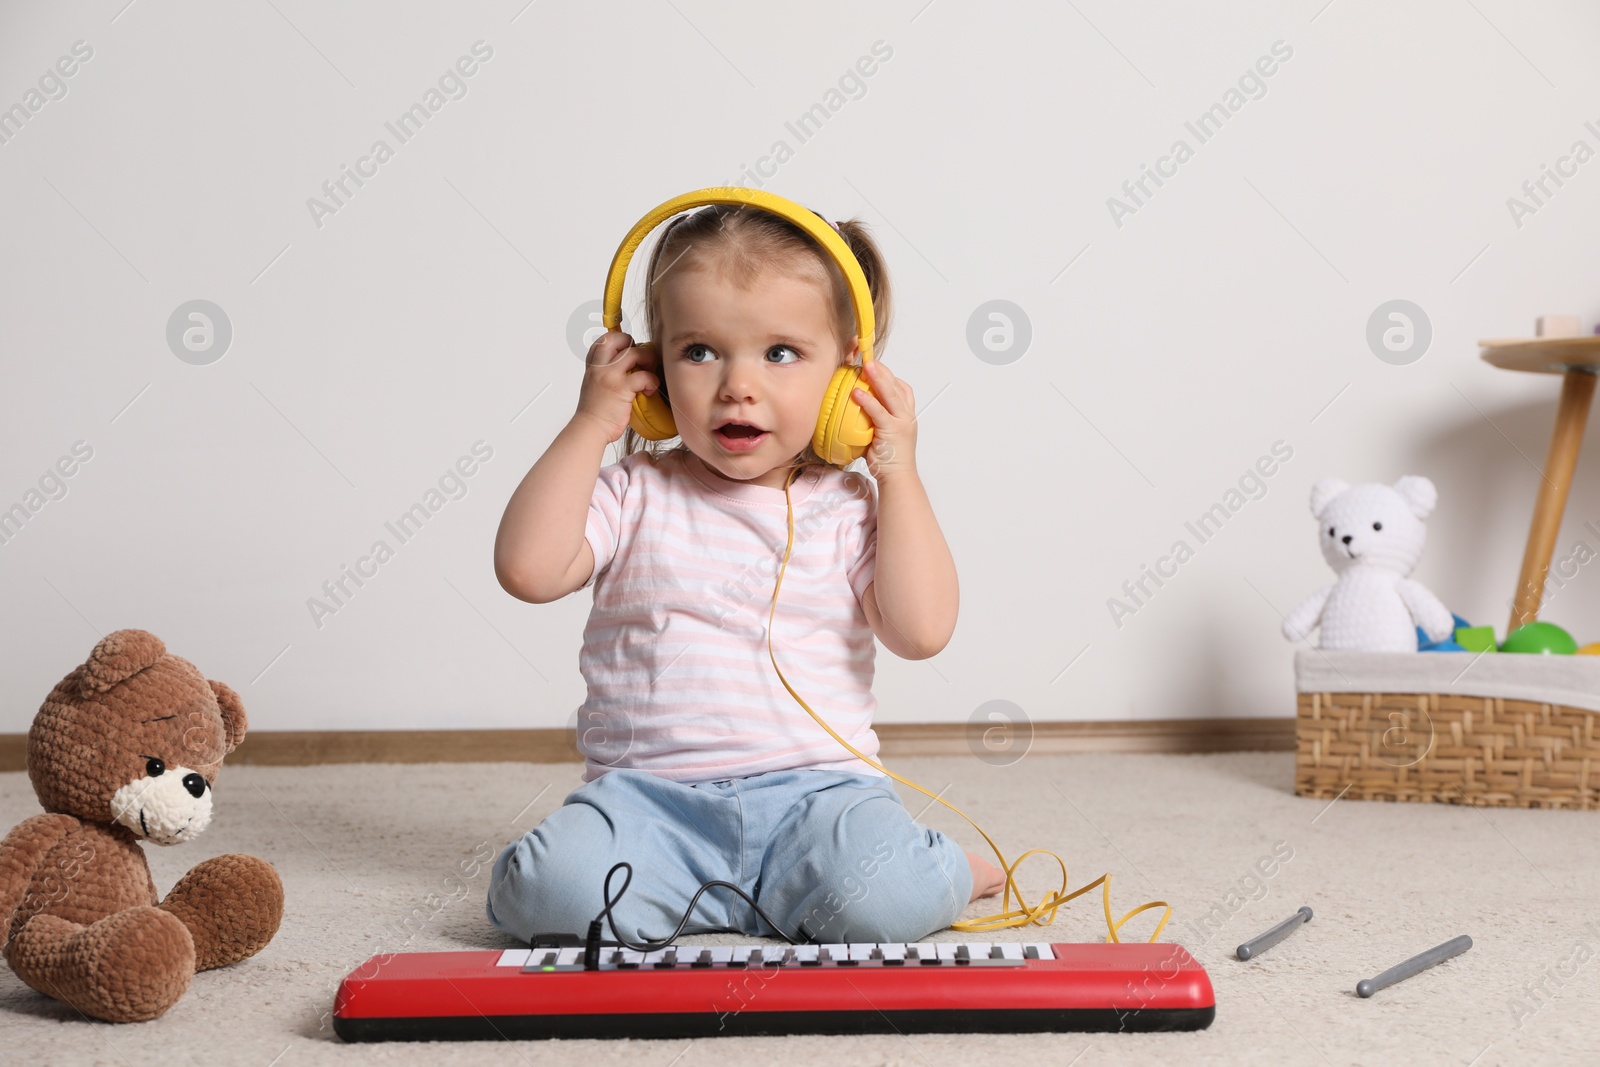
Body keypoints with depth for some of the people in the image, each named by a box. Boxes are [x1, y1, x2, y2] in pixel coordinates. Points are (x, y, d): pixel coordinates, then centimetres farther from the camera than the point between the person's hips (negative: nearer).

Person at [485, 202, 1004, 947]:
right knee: (549, 892, -28)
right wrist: (590, 425, -4)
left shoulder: (849, 509, 7)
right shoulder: (636, 495, 7)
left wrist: (899, 473, -4)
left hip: (815, 790, -1)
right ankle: (780, 891, -7)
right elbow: (528, 569, -8)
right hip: (647, 794, 2)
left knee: (888, 899, -31)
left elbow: (922, 630, -6)